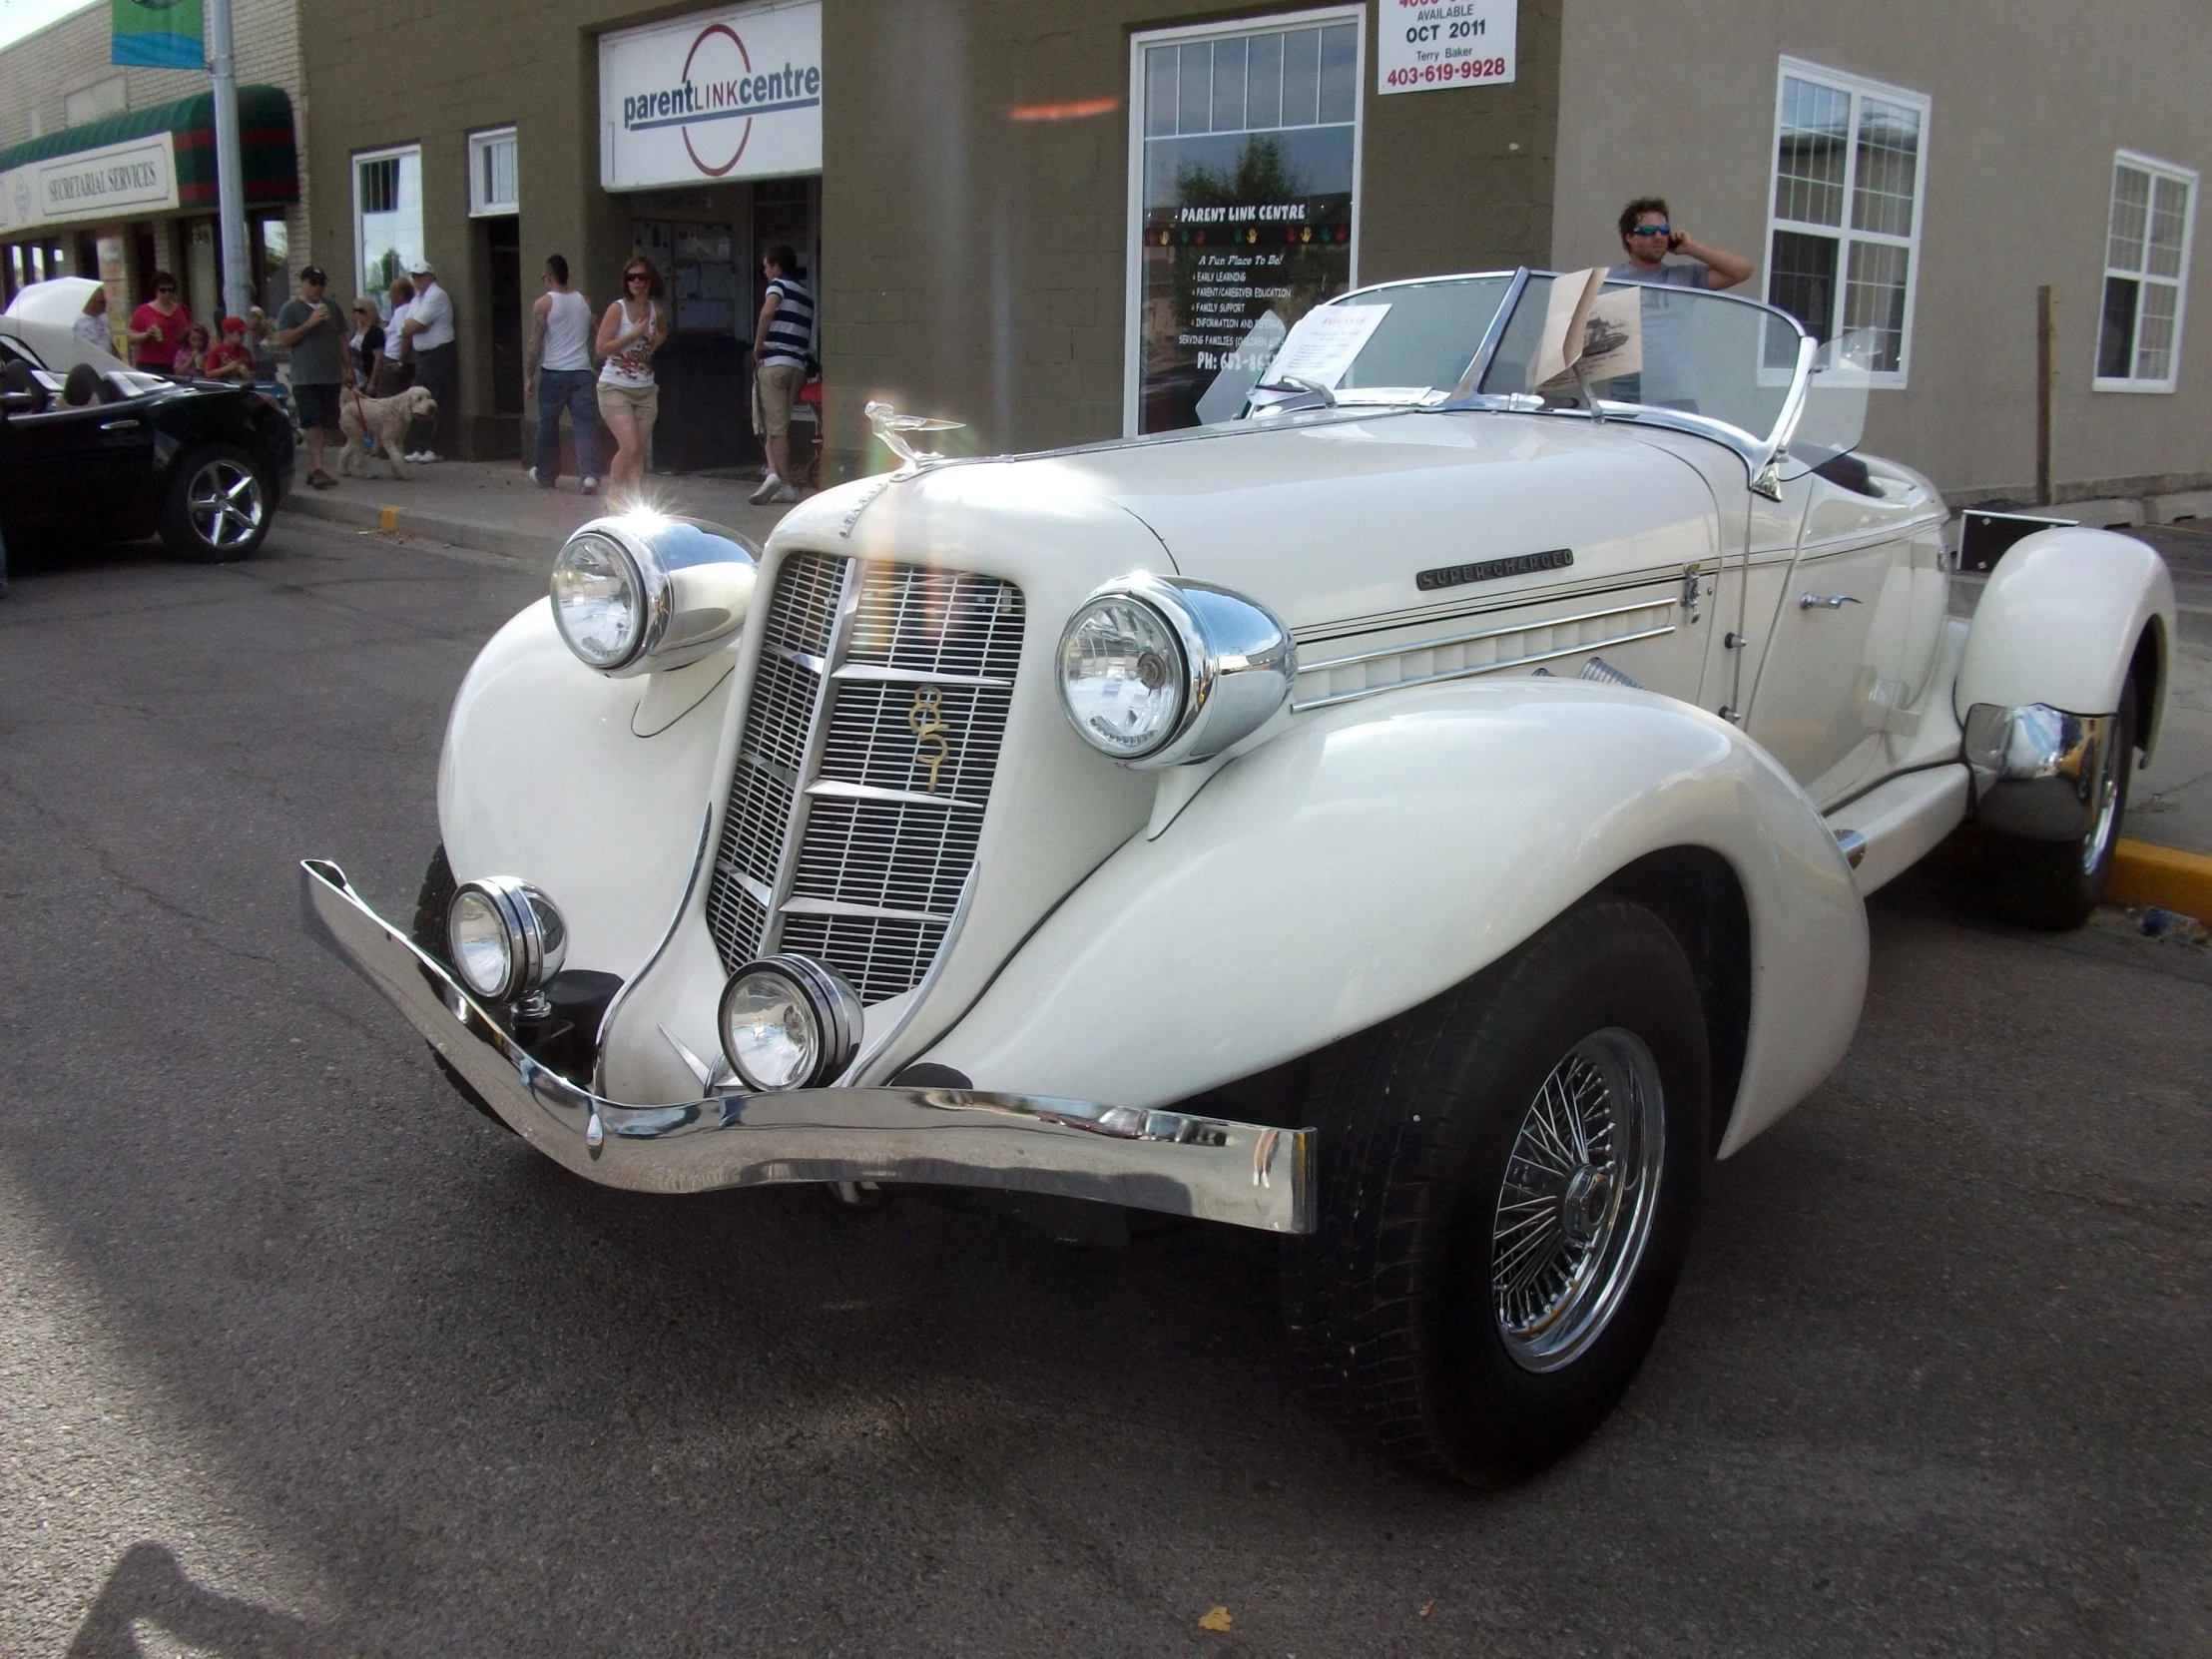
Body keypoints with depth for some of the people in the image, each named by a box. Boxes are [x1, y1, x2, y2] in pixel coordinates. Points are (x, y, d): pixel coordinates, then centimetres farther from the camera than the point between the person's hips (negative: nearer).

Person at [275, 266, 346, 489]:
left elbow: (341, 339, 19)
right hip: (306, 377, -5)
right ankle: (317, 469, -15)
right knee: (313, 425, -12)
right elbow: (282, 339, -8)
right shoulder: (291, 309, 0)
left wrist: (347, 368, 14)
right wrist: (309, 323, -15)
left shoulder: (332, 306, 15)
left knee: (326, 425, 6)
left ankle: (313, 468, 15)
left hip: (331, 376, 5)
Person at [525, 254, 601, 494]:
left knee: (548, 425, 11)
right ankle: (590, 475, -20)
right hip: (582, 371, 3)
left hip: (553, 373, -3)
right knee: (585, 423, -3)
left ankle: (546, 476, 23)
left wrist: (528, 377, -4)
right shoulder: (584, 302, 9)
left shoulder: (543, 303, -5)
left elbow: (535, 343, -8)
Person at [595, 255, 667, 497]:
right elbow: (601, 348, -13)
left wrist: (653, 346, 10)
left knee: (640, 452, 4)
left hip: (645, 390, 5)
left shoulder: (656, 312, 6)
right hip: (615, 388, -5)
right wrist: (634, 334, -17)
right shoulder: (617, 309, -8)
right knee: (630, 446, -16)